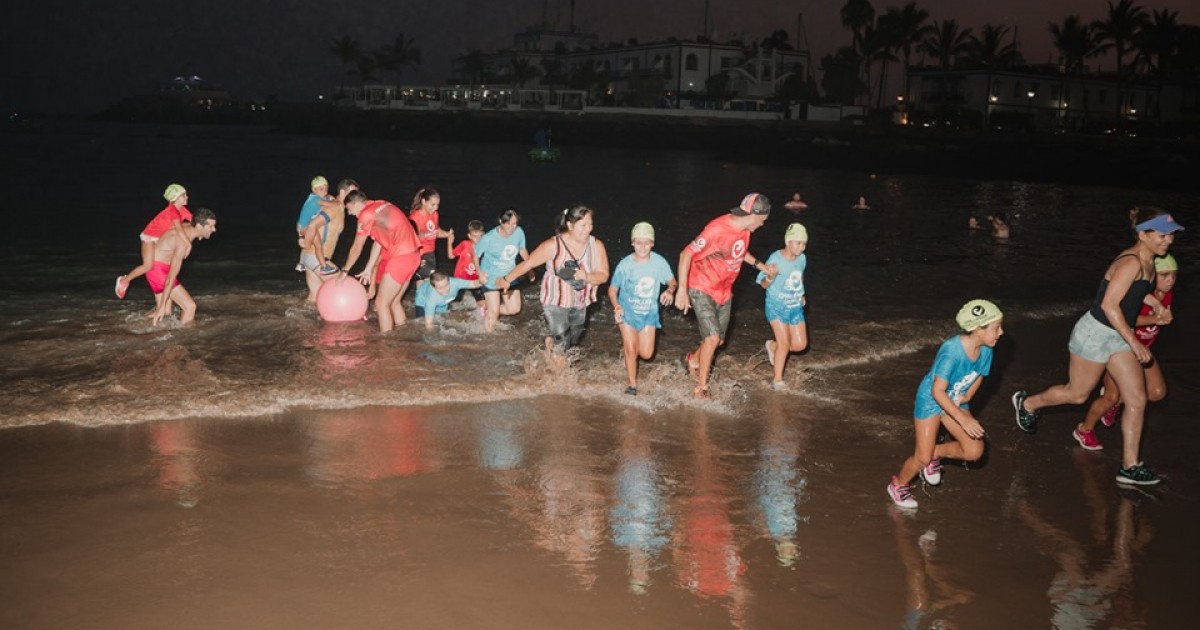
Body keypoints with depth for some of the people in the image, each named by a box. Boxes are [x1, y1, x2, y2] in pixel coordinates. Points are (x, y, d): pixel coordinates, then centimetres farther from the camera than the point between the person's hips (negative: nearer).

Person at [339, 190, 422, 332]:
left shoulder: (366, 214, -8)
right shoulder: (381, 207, 17)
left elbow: (357, 248, 1)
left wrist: (345, 271, 15)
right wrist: (368, 270, 25)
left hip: (401, 257, -9)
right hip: (412, 255, 9)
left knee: (381, 304, 0)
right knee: (394, 301, 19)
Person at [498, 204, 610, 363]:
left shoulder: (596, 245, -11)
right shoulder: (553, 245, -21)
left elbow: (603, 276, -12)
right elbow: (528, 263, -11)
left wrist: (586, 277, -33)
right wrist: (507, 279, -2)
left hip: (579, 304, 5)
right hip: (556, 302, -4)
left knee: (573, 343, 20)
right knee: (561, 344, -6)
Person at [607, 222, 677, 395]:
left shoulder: (659, 262, -16)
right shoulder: (625, 265, -18)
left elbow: (672, 282, 0)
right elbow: (612, 289, -7)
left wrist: (670, 291, -23)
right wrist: (616, 306, -25)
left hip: (649, 312, 2)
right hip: (627, 311, -1)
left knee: (646, 354, 1)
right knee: (631, 350, -4)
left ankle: (628, 342, 35)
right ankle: (632, 384, 16)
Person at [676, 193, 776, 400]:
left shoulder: (744, 230, -2)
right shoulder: (718, 229, -28)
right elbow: (686, 254, -25)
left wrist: (762, 266, 14)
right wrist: (682, 289, -28)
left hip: (724, 291, 8)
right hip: (702, 290, -8)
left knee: (718, 340, 13)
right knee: (713, 338, -17)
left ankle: (693, 359, 44)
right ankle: (701, 387, -3)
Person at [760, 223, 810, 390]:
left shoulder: (802, 259, -2)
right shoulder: (775, 259, -19)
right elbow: (763, 284, -14)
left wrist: (802, 295, 13)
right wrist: (769, 278, -35)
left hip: (795, 307, 6)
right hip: (777, 306, -5)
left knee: (800, 344, 4)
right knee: (784, 344, -7)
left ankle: (772, 346, 32)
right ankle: (778, 380, 9)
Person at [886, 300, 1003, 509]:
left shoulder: (986, 350, -15)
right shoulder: (951, 351, -34)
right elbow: (938, 392, -32)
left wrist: (967, 396, -11)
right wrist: (963, 419, -31)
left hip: (955, 402, 6)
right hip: (930, 400, -6)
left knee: (974, 451, -6)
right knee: (922, 458, -3)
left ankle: (935, 453, 21)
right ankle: (898, 485, 25)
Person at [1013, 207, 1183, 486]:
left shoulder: (1147, 262, 5)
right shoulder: (1131, 262, -23)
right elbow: (1109, 305, -26)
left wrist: (1147, 297, 8)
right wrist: (1134, 342, -23)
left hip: (1118, 337, 9)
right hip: (1095, 334, -9)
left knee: (1137, 400, 2)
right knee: (1077, 394, 8)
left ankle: (1130, 466, 7)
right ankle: (1027, 403, 35)